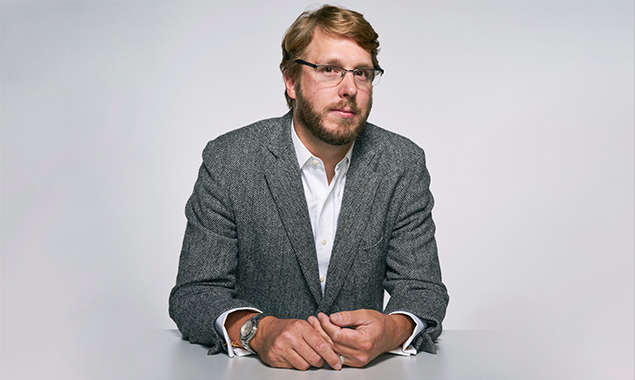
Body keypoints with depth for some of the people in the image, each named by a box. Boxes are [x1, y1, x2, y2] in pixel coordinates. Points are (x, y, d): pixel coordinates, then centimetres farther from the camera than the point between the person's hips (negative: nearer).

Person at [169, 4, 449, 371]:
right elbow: (194, 294, -9)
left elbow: (423, 290, -4)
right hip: (255, 368, -2)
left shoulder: (404, 165, -3)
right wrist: (258, 330, -30)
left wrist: (392, 330, -27)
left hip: (364, 366, 3)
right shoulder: (226, 160, -8)